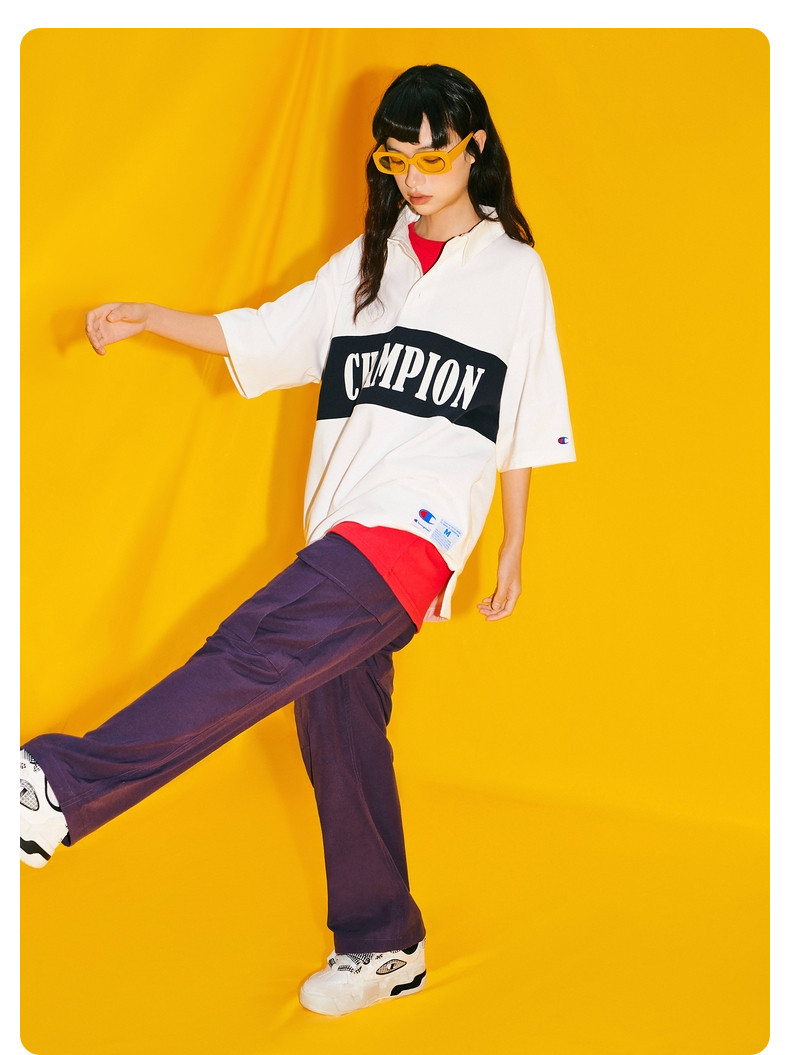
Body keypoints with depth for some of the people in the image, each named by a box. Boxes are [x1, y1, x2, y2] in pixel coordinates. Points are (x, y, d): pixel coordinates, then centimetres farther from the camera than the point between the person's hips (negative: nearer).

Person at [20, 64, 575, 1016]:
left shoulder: (514, 271, 6)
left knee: (257, 650, -24)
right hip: (341, 527, 6)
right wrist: (146, 319, 2)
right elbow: (258, 338, 16)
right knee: (338, 731, 8)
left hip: (421, 521, -6)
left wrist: (513, 553, 10)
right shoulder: (365, 263, 18)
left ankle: (59, 791, -32)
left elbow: (524, 429, 8)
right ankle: (382, 948, 21)